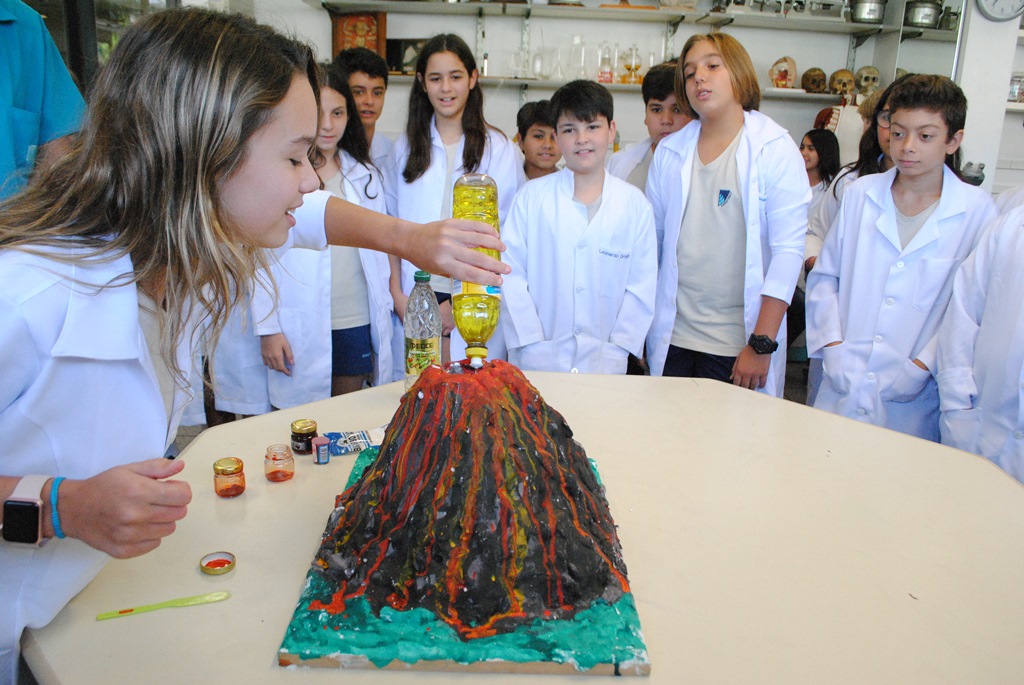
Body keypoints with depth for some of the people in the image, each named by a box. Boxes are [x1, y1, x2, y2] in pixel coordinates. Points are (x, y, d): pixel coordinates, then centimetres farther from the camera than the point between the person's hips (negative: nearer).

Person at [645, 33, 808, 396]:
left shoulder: (775, 149, -4)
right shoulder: (669, 151, 6)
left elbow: (788, 250, -9)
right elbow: (651, 240, 10)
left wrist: (761, 345, -13)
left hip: (739, 343, -3)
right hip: (672, 338, 3)